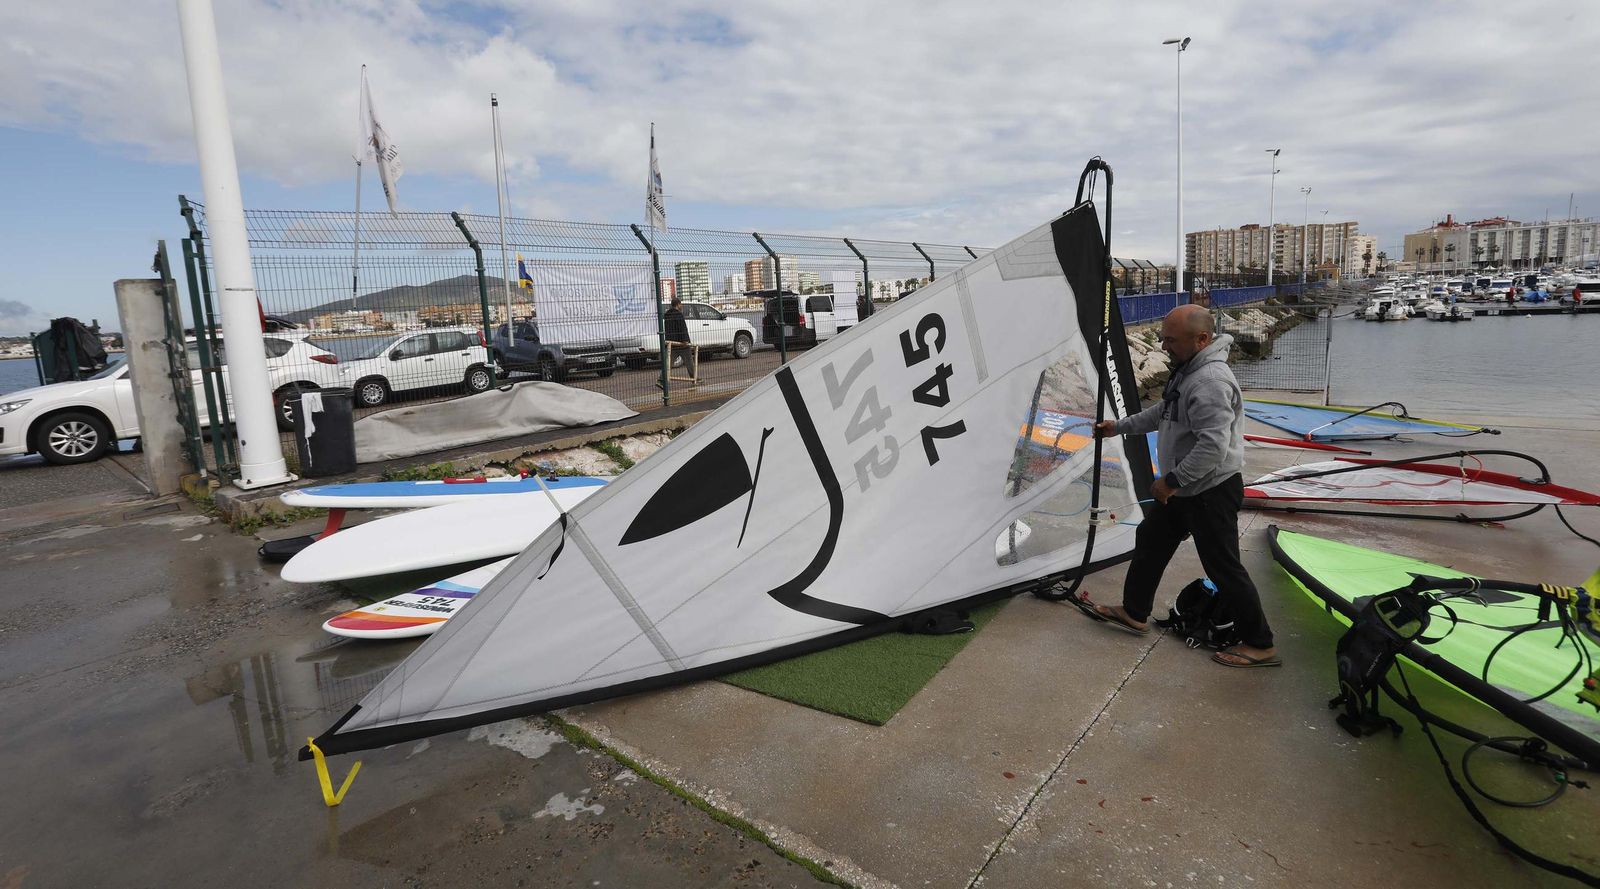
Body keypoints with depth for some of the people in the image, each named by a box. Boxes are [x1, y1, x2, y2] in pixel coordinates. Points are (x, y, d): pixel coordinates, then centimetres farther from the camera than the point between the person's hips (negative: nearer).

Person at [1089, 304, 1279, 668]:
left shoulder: (1210, 381, -28)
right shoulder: (1188, 369, 6)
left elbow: (1213, 448, -33)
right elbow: (1163, 412, 21)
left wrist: (1172, 480, -24)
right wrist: (1118, 427, 19)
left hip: (1210, 492, -11)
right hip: (1184, 488, 11)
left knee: (1224, 568, 1)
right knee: (1150, 540, 19)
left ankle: (1260, 645, 18)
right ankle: (1134, 613, 34)